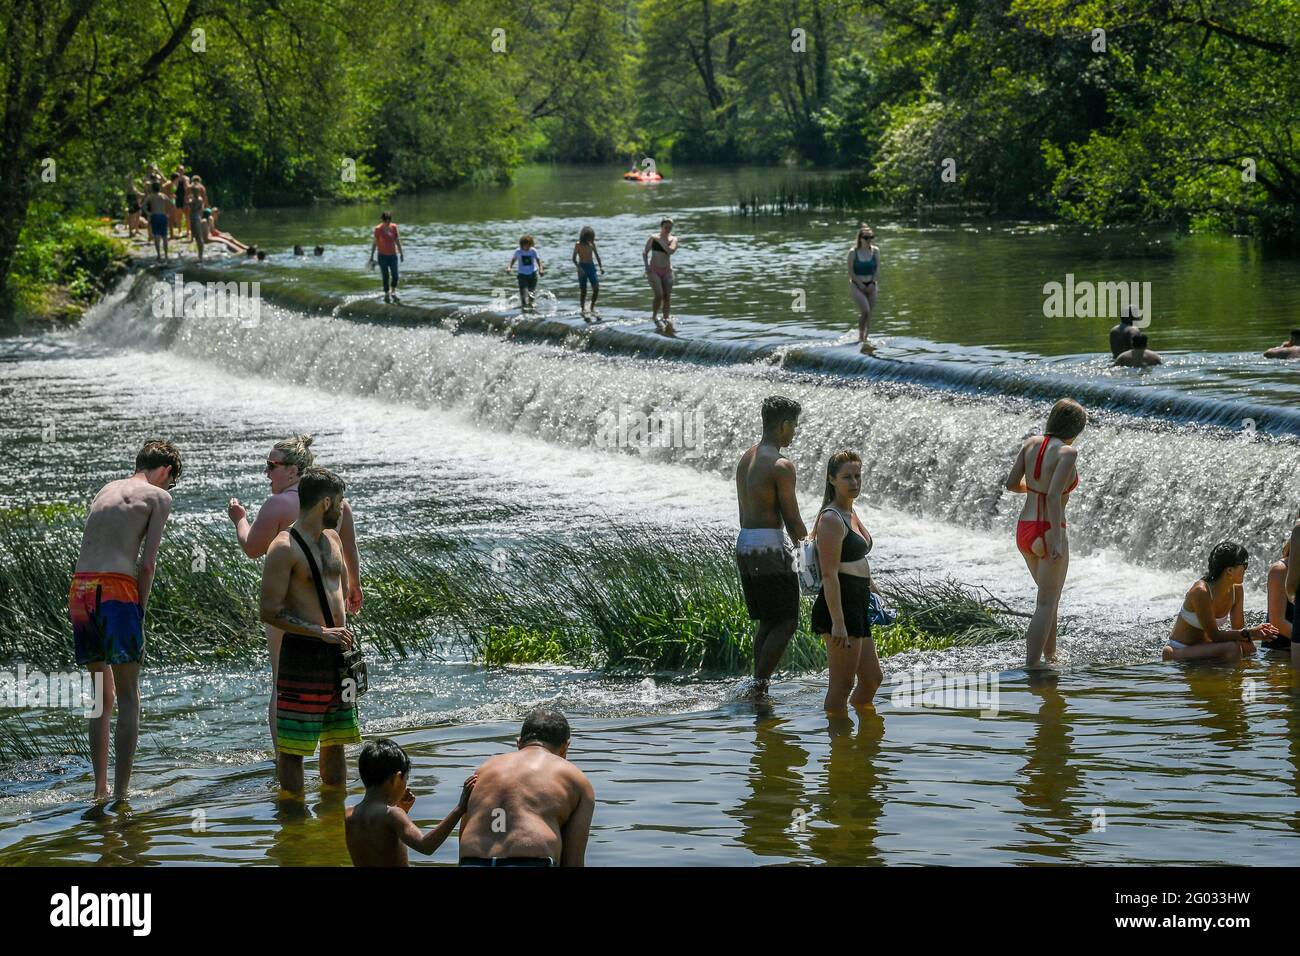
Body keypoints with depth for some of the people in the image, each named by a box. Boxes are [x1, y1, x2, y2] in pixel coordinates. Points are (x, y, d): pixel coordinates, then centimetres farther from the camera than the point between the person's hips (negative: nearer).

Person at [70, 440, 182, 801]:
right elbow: (147, 564, -3)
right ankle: (120, 795, -5)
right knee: (128, 698, 1)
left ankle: (100, 790, 17)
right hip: (115, 590, -6)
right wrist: (140, 612, 4)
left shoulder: (106, 490, 24)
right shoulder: (159, 496, 6)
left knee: (102, 696, 18)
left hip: (80, 589, 6)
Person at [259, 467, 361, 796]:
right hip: (302, 655, -8)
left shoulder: (332, 539, 12)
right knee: (293, 747, -4)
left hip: (337, 654, 8)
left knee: (335, 740, 16)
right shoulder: (284, 548, -14)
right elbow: (270, 612, -18)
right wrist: (322, 633, -21)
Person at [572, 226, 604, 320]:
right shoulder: (579, 245, -8)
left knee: (596, 288, -5)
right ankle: (583, 310, 11)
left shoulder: (592, 244, 5)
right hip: (582, 267, -4)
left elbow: (596, 255, 14)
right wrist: (579, 267, -24)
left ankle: (593, 307, 13)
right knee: (583, 290, 1)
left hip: (591, 266, 4)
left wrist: (601, 266, 4)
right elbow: (574, 258, -10)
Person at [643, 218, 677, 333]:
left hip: (667, 271, 2)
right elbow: (645, 252, 7)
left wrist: (661, 242, -14)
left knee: (667, 296, -2)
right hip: (654, 270, -2)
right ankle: (655, 316, 4)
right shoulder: (653, 238, 3)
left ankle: (667, 320, 1)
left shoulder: (673, 239, 4)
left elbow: (671, 250, -15)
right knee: (659, 295, -15)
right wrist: (646, 265, -7)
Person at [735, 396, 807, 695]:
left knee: (767, 621, 16)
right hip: (769, 544, -9)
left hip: (744, 541, 9)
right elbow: (792, 520, -11)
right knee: (786, 623, -1)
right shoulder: (781, 466, -15)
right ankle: (759, 683, -7)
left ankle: (758, 685, 13)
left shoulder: (745, 459, 12)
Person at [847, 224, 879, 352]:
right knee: (865, 310, -19)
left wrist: (872, 283, -9)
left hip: (871, 285, 4)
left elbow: (877, 269, 3)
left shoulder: (875, 251, 2)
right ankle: (861, 335, -2)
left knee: (870, 313, 4)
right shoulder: (853, 252, -8)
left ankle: (867, 338, 14)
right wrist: (860, 284, -13)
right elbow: (851, 271, -8)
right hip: (856, 285, -4)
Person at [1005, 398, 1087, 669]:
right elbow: (1054, 496, -24)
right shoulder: (1067, 452, -15)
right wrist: (1057, 540, -24)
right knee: (1046, 603, 3)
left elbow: (1011, 483, 3)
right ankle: (1032, 665, 0)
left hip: (1024, 529, 7)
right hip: (1048, 532, -7)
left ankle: (1050, 655, 33)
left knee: (1050, 595, 25)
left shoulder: (1031, 443, 3)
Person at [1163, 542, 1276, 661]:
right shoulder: (1201, 592, -25)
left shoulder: (1236, 590, -1)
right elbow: (1214, 635, -23)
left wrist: (1255, 634, -20)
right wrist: (1248, 633, -30)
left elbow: (1238, 629, 2)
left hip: (1202, 648, 9)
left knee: (1248, 647, -10)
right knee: (1232, 649, -27)